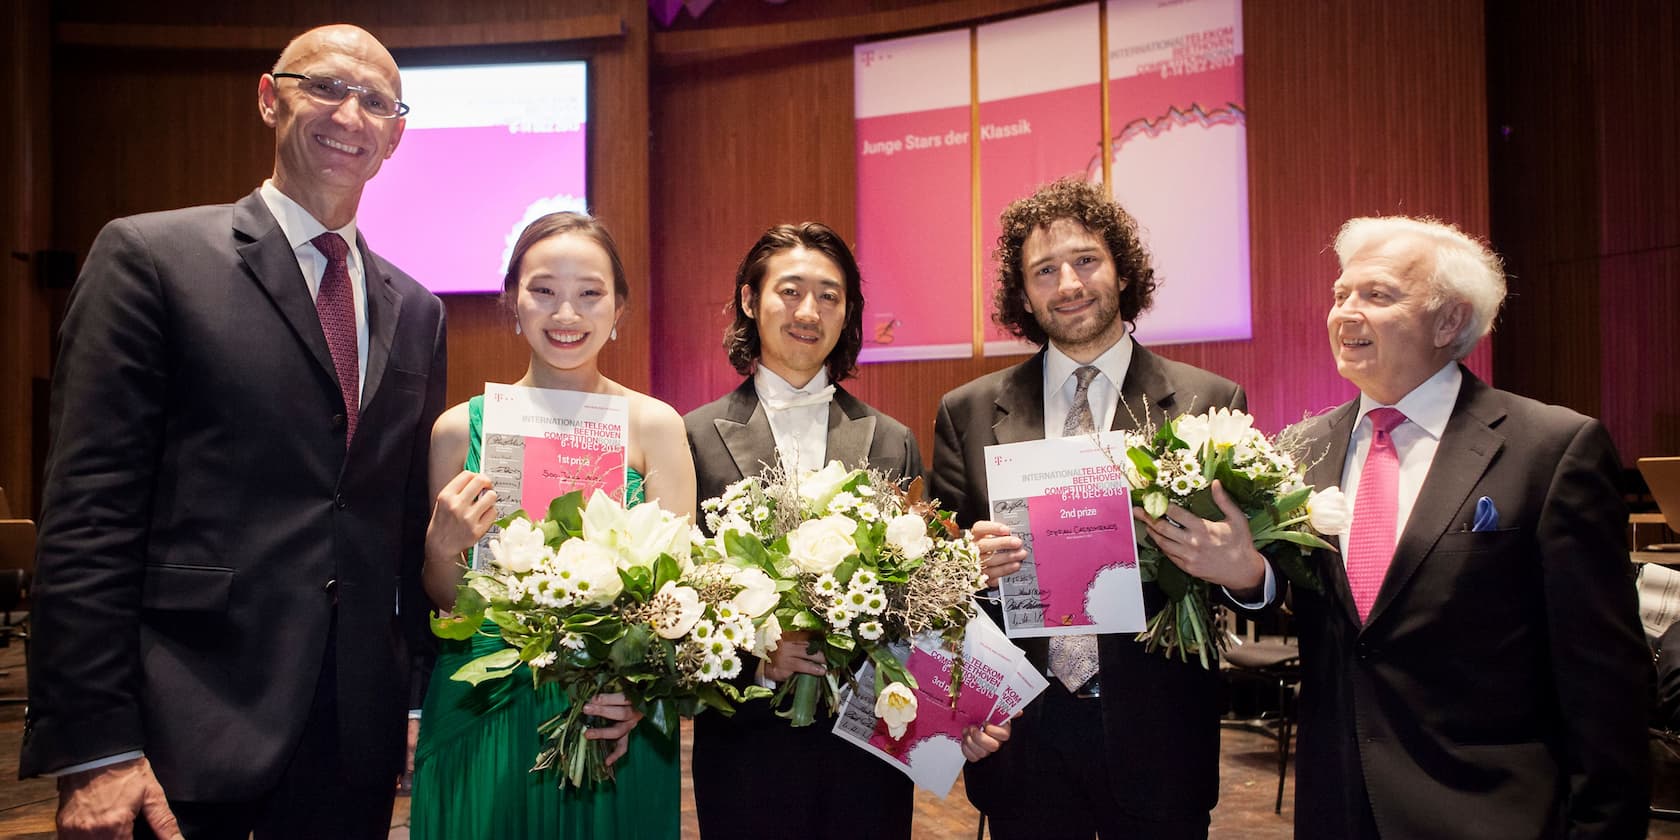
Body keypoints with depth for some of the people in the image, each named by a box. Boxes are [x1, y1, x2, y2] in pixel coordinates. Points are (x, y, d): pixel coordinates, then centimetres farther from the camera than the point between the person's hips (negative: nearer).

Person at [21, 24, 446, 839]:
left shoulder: (414, 311, 11)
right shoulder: (149, 255, -4)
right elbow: (86, 511, -9)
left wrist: (428, 700, 11)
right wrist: (92, 747, -13)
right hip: (190, 731, -4)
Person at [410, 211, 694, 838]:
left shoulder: (654, 425, -6)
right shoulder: (460, 429, -2)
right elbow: (441, 605, 6)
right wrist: (442, 547, -15)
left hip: (614, 726, -1)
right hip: (480, 720, 1)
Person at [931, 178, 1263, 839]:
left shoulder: (1209, 403, -3)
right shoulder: (968, 412, 1)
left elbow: (1246, 559, 0)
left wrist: (1247, 572, -22)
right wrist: (973, 563, -17)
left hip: (1157, 736, 0)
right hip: (1021, 738, 1)